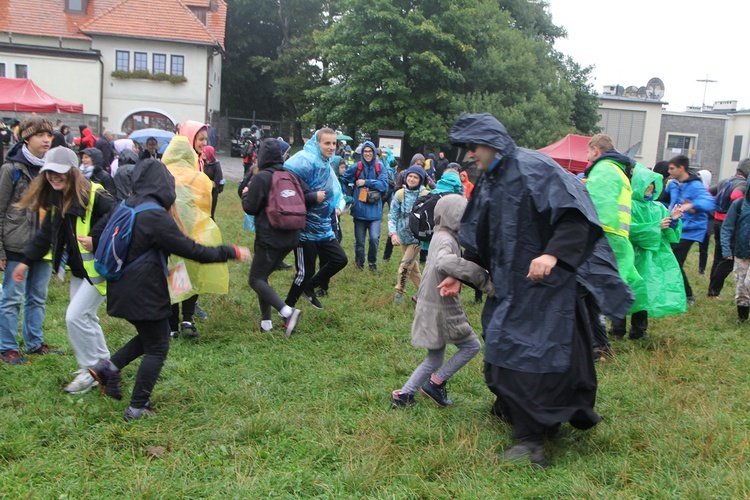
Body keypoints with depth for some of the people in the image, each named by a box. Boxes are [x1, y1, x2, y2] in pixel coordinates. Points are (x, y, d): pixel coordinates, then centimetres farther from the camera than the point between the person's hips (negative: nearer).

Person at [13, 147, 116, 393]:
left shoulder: (92, 195, -20)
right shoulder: (56, 200, 7)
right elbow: (46, 234, 17)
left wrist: (96, 240, -34)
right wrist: (26, 261, 17)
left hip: (99, 268, -9)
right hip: (78, 269, 9)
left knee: (75, 317, -9)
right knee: (85, 317, 15)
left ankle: (90, 371, 8)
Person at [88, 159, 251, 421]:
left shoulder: (127, 207, 4)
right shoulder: (156, 217, -21)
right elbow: (192, 250, -19)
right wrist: (231, 252, -11)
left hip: (123, 289, 9)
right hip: (144, 294, -9)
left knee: (150, 336, 25)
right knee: (157, 348, 6)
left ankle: (108, 367, 14)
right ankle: (137, 407, 11)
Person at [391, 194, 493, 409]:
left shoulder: (440, 235, 10)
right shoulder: (446, 240, -21)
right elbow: (444, 262, -43)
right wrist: (482, 276, -43)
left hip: (433, 305, 9)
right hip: (441, 309, -9)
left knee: (435, 359, 19)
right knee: (472, 345, 6)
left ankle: (403, 395, 18)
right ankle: (435, 383, 10)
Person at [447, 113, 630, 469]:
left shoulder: (534, 168, -13)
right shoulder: (487, 184, 13)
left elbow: (575, 215, -22)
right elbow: (478, 242, 20)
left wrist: (553, 254, -33)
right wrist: (460, 277, 16)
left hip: (545, 284, -9)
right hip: (510, 289, 9)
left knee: (533, 356, -7)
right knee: (504, 355, 11)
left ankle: (530, 438, 5)